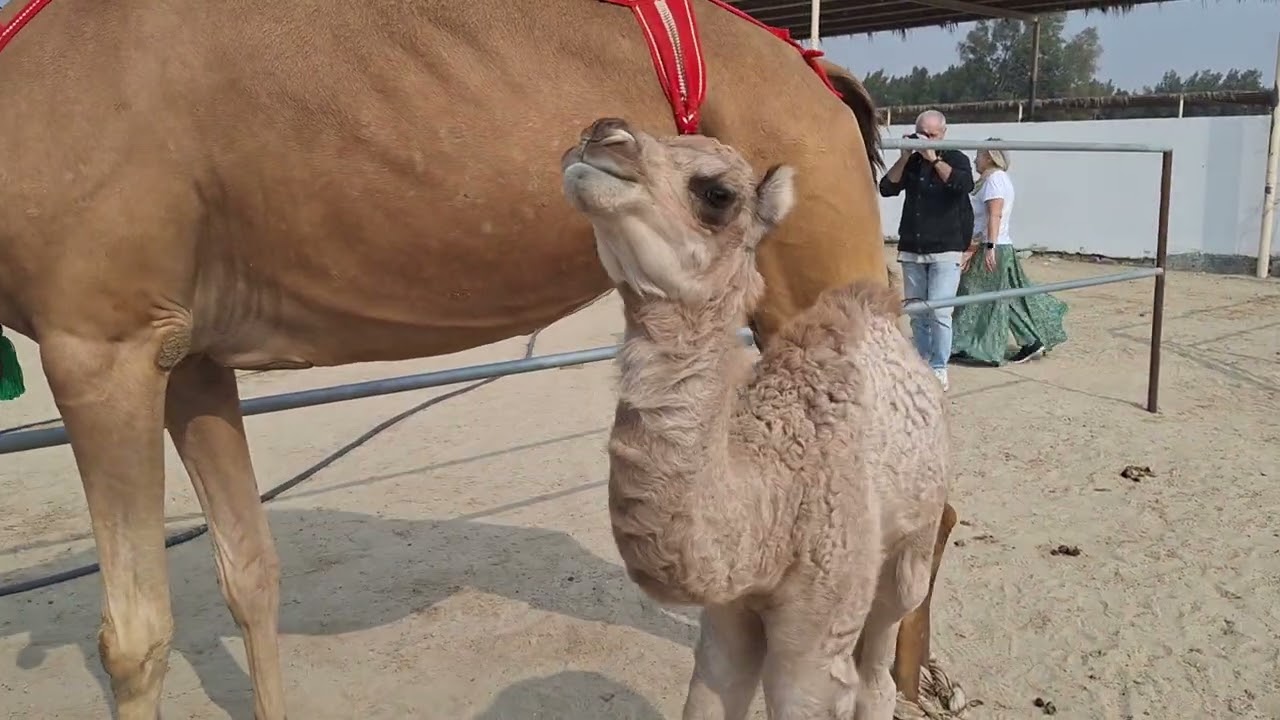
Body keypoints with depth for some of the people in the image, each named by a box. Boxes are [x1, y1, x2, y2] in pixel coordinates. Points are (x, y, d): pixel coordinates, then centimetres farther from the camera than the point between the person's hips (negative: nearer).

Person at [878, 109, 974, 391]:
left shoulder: (956, 159, 1)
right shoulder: (911, 161, 9)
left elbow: (964, 185, -19)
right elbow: (887, 188, -2)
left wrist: (934, 159, -18)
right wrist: (905, 157, -9)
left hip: (945, 251, -4)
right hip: (911, 250, 4)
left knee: (939, 312, -11)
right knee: (916, 313, 5)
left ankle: (939, 369, -2)